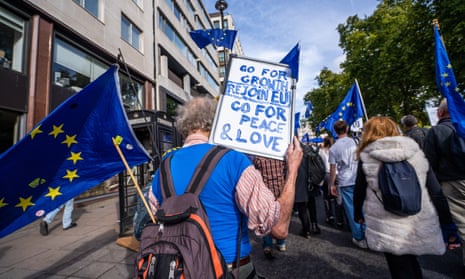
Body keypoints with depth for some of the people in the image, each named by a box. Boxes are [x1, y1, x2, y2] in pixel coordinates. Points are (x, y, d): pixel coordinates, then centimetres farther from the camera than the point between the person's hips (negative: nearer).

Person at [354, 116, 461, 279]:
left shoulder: (366, 157, -5)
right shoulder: (415, 152, 3)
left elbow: (359, 191, 1)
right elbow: (436, 192, 2)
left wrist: (358, 214, 17)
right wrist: (449, 225, 10)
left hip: (386, 229, -4)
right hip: (420, 226, 4)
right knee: (411, 264, 29)